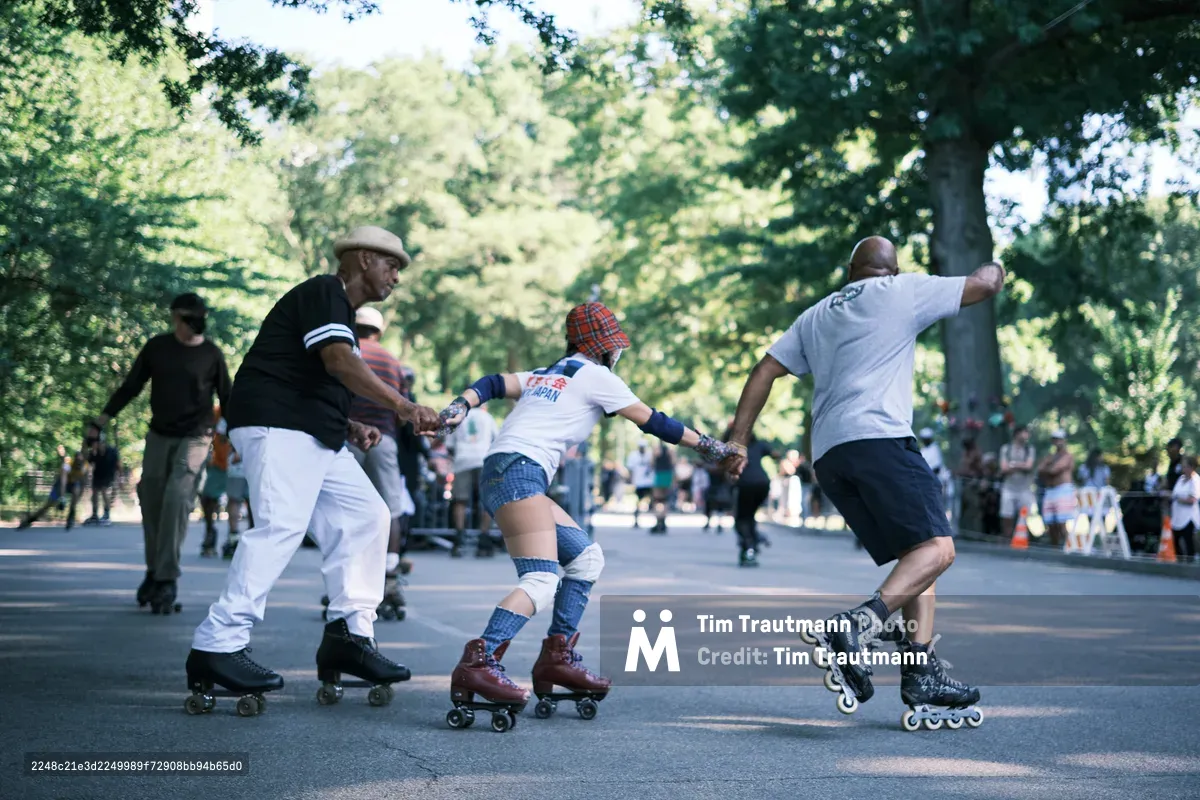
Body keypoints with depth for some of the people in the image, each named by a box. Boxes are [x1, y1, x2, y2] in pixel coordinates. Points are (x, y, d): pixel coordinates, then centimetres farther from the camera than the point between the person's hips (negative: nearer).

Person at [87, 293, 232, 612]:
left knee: (176, 500, -19)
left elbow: (227, 399, 5)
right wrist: (100, 422, 3)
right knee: (151, 503, 3)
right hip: (158, 436, 3)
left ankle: (167, 580, -17)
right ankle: (154, 570, 22)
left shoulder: (212, 354, -3)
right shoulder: (157, 347, 2)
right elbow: (130, 387, 7)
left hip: (194, 439, -3)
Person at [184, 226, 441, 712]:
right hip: (277, 425, -11)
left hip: (313, 436, 11)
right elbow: (339, 362, -23)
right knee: (281, 526, -21)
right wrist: (402, 406, -30)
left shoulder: (342, 313, 25)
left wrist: (350, 428, 12)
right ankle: (217, 647, -22)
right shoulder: (323, 293, -6)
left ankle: (348, 635, 3)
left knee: (365, 516, 5)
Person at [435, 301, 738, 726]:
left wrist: (460, 405, -1)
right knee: (541, 581, -21)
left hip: (499, 473, 9)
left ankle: (556, 658, 11)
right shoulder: (595, 376, 6)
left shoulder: (545, 374, 27)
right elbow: (651, 421, 9)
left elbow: (494, 384, 13)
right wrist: (707, 444, 17)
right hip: (519, 471, -9)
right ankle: (478, 662, -37)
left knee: (586, 558, 14)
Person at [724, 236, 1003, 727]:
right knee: (936, 548, -13)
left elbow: (765, 370, 20)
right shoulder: (901, 292, 11)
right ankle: (859, 626, -34)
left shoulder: (816, 316, 28)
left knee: (917, 556, 10)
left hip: (828, 456, 7)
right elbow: (983, 285, 14)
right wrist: (995, 268, 38)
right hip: (878, 438, -7)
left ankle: (921, 673, -2)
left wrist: (739, 440, 17)